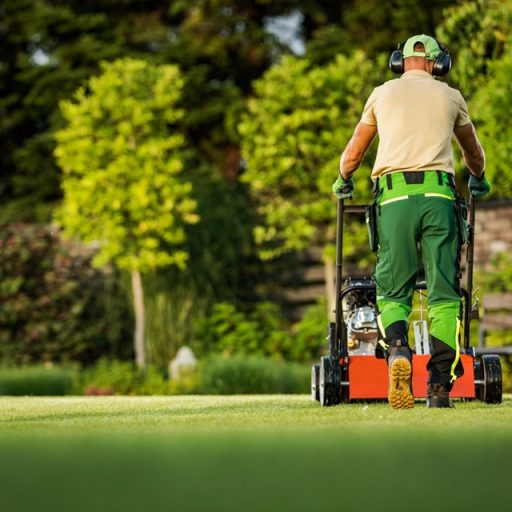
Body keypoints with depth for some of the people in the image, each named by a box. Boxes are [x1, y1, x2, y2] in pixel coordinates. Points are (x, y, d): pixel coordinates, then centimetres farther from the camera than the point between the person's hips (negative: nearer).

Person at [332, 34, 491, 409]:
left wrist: (344, 181, 50)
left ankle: (396, 348, -25)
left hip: (395, 195, 0)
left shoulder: (382, 94, 18)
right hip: (438, 194, 0)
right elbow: (473, 151, 36)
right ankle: (440, 386, -8)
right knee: (444, 293, 1)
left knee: (393, 291, 5)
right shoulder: (451, 97, 18)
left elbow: (352, 155, 28)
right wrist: (479, 179, 58)